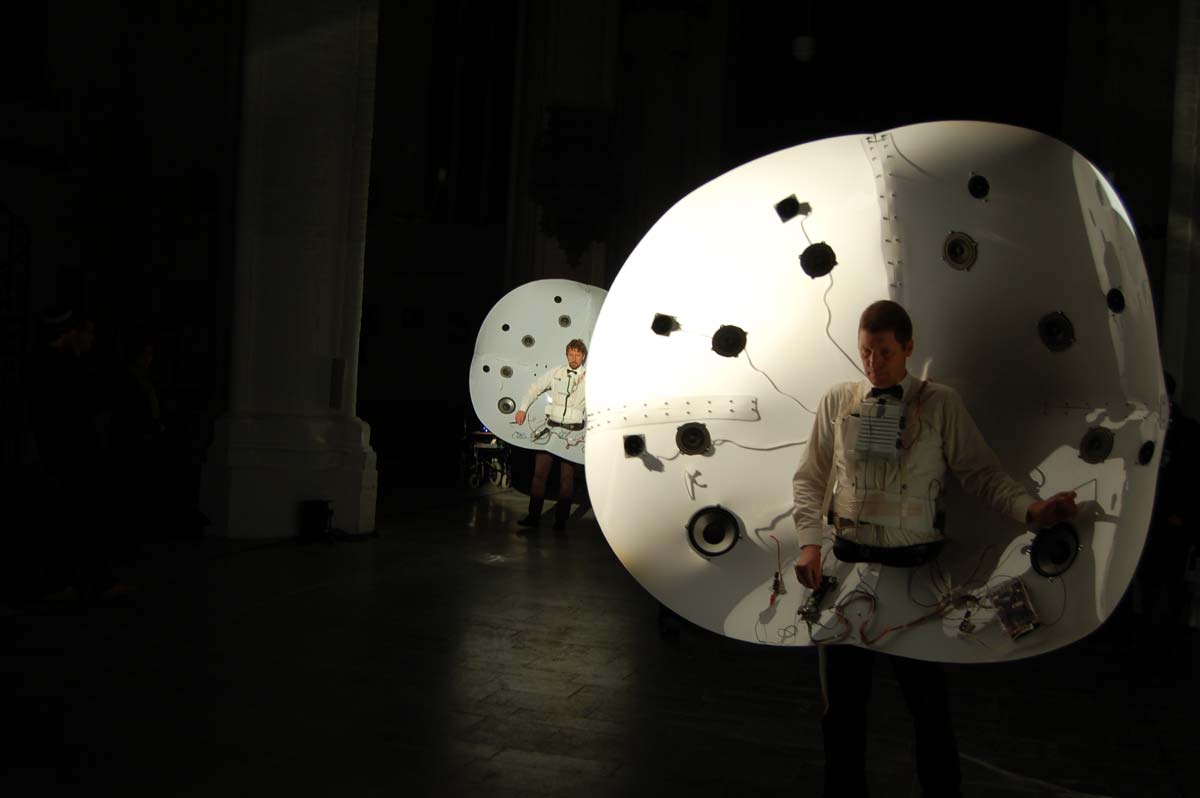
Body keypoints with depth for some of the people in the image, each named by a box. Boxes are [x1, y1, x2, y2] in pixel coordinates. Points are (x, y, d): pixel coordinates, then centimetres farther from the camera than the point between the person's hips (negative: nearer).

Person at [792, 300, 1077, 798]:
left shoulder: (941, 404, 1)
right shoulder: (837, 402, 5)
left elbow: (981, 473, -3)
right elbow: (809, 479, 8)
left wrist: (1030, 510, -20)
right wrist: (809, 542, -5)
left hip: (917, 566, -2)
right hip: (850, 560, 2)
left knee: (928, 698, 8)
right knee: (842, 699, 11)